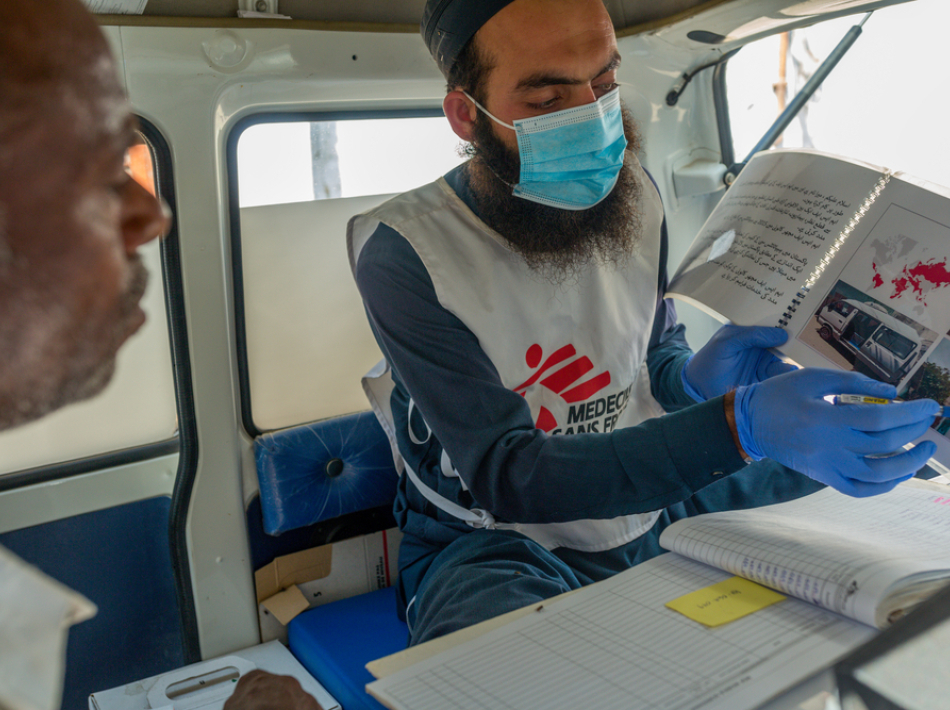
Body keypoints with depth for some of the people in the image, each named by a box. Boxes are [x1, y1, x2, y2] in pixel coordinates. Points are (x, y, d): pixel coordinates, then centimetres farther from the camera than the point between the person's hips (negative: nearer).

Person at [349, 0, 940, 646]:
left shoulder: (631, 194, -3)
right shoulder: (402, 254, -22)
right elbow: (506, 478, -27)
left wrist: (692, 378, -15)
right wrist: (738, 426, -38)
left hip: (650, 513, 6)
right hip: (493, 543, -5)